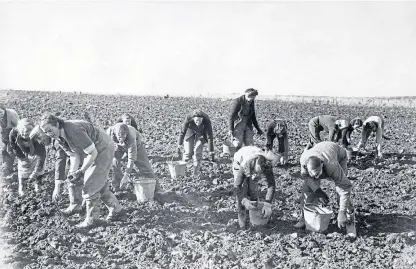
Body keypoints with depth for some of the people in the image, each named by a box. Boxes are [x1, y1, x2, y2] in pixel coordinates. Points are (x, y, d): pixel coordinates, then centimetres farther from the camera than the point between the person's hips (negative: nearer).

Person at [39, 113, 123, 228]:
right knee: (98, 184, 17)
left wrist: (81, 171, -26)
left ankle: (91, 219, 7)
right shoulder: (59, 137, -5)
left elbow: (93, 152, -28)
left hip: (103, 150, -9)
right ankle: (116, 209, 32)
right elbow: (74, 156, 3)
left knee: (90, 185, -7)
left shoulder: (73, 131, -34)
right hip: (92, 152, 9)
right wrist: (72, 175, -9)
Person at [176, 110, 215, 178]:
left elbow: (210, 137, -31)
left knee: (198, 152, -14)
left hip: (201, 133, 0)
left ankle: (196, 172, 5)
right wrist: (179, 146, -20)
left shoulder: (207, 121, -36)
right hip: (190, 132, 0)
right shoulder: (188, 118, -36)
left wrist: (211, 152, -29)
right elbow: (182, 132, -25)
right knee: (189, 153, -4)